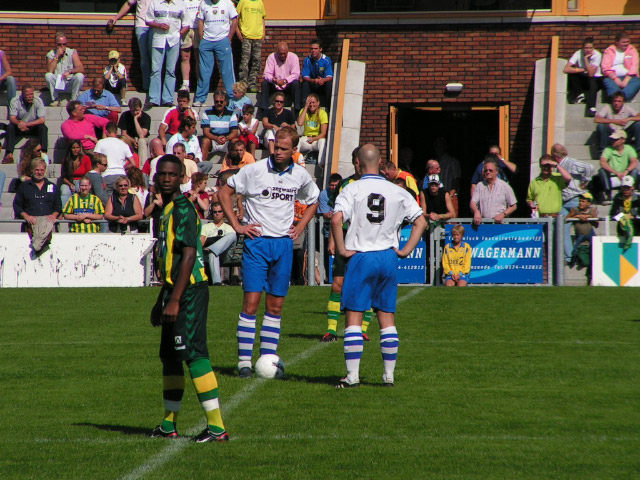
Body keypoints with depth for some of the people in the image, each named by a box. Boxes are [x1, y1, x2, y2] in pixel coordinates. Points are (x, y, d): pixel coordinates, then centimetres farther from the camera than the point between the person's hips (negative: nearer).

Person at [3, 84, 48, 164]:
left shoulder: (38, 101, -15)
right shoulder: (15, 101, -14)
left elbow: (42, 120, -21)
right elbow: (12, 118, -19)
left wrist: (26, 124, -34)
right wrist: (19, 124, -43)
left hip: (33, 127, 0)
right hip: (19, 128, 0)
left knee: (43, 128, -28)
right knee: (10, 127, -28)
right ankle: (9, 154, -38)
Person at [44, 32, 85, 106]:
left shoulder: (72, 53, 0)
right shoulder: (50, 54, 0)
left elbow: (81, 69, -10)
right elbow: (50, 71, -16)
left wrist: (70, 71, -28)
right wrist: (57, 56, -16)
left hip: (70, 83, 0)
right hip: (57, 83, 0)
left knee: (80, 76, -28)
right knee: (48, 75, -28)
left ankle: (73, 100, -16)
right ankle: (55, 100, -16)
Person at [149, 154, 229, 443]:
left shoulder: (182, 208, -13)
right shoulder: (167, 210, 18)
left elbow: (189, 254, -20)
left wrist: (174, 300, -24)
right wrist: (161, 301, 26)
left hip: (190, 291, -10)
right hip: (174, 291, 10)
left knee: (193, 353, -14)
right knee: (169, 356, 15)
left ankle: (217, 427, -15)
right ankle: (168, 425, 26)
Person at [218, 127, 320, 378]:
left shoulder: (301, 176, 5)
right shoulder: (254, 170, -6)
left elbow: (313, 202, 24)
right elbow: (224, 192, 1)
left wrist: (300, 227, 10)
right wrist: (237, 225, -5)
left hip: (284, 244, 4)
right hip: (257, 241, -4)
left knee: (276, 305, 5)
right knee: (251, 301, -9)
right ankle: (244, 360, -6)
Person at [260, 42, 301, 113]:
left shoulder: (293, 57, -10)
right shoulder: (271, 57, -7)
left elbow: (296, 74, -17)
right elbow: (266, 74, -12)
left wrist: (285, 81, -34)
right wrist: (272, 79, -35)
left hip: (289, 85, -1)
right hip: (275, 86, 1)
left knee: (296, 83, -31)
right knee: (265, 83, -24)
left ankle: (297, 111, -29)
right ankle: (263, 110, -22)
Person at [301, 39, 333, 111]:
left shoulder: (326, 60, -13)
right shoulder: (307, 60, -10)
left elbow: (329, 77, -18)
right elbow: (305, 77, -15)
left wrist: (323, 80, -43)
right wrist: (313, 80, -37)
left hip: (323, 84, -1)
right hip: (311, 85, 1)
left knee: (330, 84, -31)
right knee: (305, 84, -29)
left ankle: (329, 108, -26)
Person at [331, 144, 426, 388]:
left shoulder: (352, 189, -7)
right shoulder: (397, 192, 5)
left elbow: (337, 219, -21)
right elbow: (420, 221, 8)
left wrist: (342, 249, -10)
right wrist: (405, 250, 9)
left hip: (360, 257, -4)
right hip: (389, 258, 4)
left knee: (354, 318, 1)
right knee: (387, 319, 10)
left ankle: (352, 376, -4)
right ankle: (389, 375, 12)